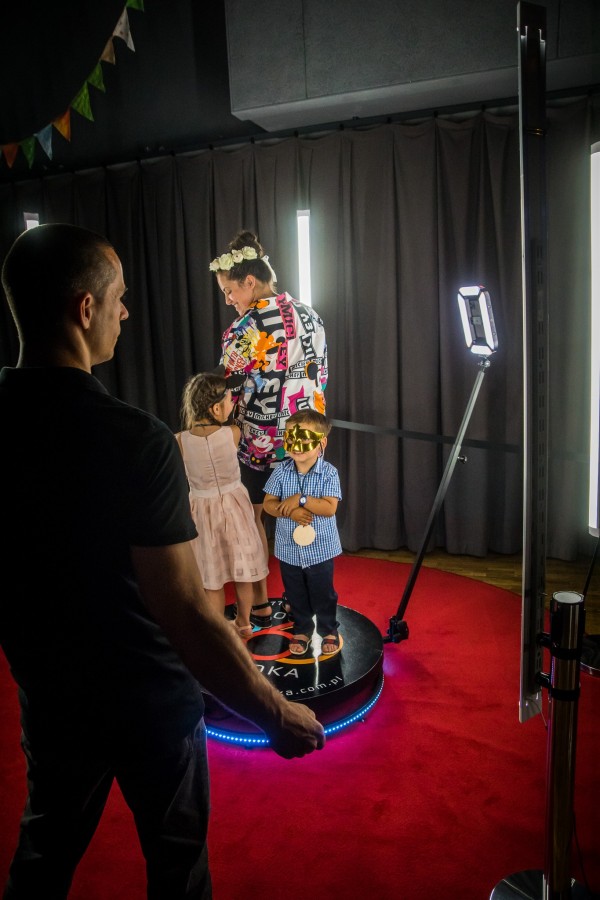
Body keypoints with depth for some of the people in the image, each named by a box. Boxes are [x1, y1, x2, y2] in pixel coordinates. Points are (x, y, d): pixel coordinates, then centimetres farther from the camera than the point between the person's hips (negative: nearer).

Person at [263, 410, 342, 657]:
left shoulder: (329, 473, -13)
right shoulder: (281, 472, -6)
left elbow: (329, 508, -21)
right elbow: (268, 504, -6)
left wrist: (300, 499, -26)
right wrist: (292, 512, -23)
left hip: (320, 549, -2)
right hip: (289, 549, 3)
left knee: (323, 594, 13)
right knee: (296, 595, 18)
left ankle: (329, 630, 35)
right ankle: (302, 629, 39)